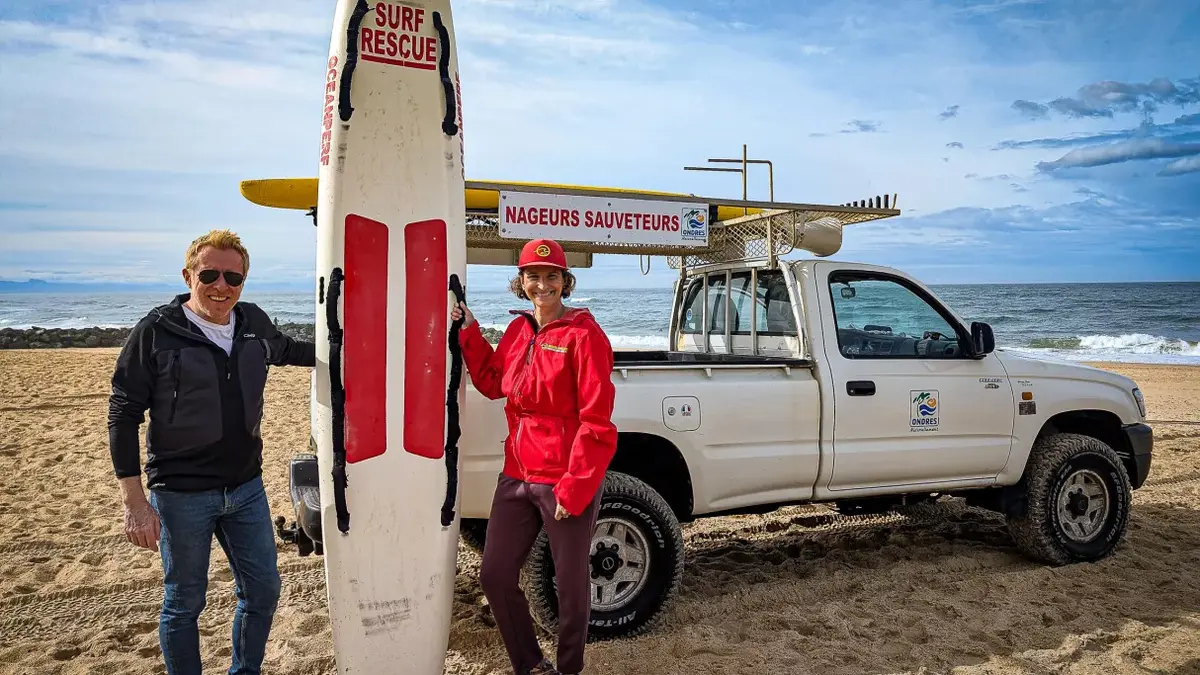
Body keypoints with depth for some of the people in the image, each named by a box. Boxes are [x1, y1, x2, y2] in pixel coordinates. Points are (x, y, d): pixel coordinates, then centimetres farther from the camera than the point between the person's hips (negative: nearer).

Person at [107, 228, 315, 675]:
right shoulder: (157, 332, -13)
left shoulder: (254, 322, 1)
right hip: (181, 495, -5)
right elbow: (123, 414, -10)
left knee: (263, 591, 14)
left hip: (246, 487, 5)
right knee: (184, 603, 11)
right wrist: (134, 500, -14)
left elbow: (285, 351, 25)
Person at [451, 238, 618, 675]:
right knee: (495, 576, 12)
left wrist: (574, 487, -18)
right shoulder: (517, 330, 9)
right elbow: (492, 383, 20)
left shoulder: (583, 334, -12)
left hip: (566, 481, -7)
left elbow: (595, 422, -14)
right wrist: (469, 334, 10)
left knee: (570, 583, 8)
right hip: (517, 475, 7)